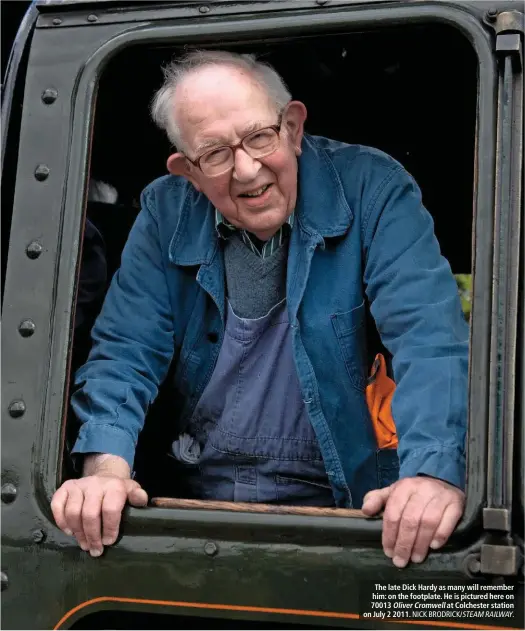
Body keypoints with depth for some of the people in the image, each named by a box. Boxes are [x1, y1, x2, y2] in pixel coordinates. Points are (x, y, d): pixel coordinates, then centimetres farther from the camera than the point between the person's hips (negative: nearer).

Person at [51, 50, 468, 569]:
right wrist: (106, 467, -16)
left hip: (344, 505, -1)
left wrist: (436, 470, -29)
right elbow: (126, 351, 3)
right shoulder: (166, 213, 4)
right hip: (196, 503, 2)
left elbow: (428, 333, -13)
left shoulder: (371, 189, -4)